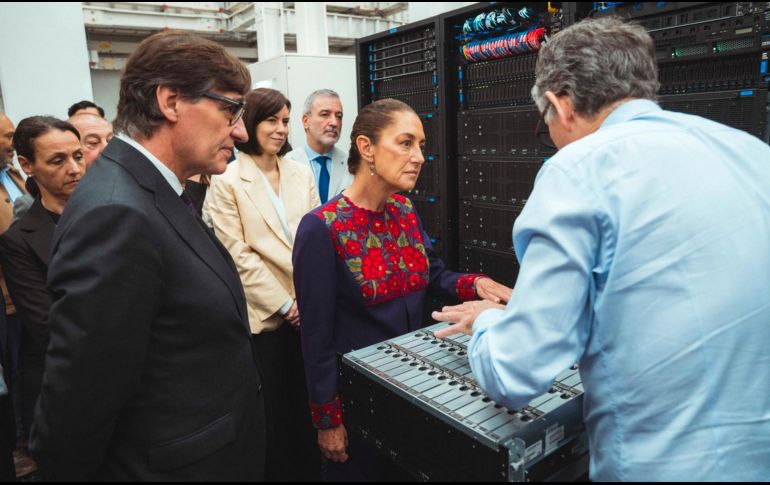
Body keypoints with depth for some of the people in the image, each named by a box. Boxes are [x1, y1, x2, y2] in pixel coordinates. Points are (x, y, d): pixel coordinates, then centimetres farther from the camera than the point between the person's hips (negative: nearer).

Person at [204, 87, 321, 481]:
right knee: (275, 409, 12)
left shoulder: (301, 173, 7)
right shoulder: (227, 181, -7)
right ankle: (278, 471, 33)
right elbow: (238, 254, -11)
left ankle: (311, 470, 35)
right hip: (265, 315, -4)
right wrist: (284, 304, -11)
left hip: (308, 310, 4)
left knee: (308, 403, 15)